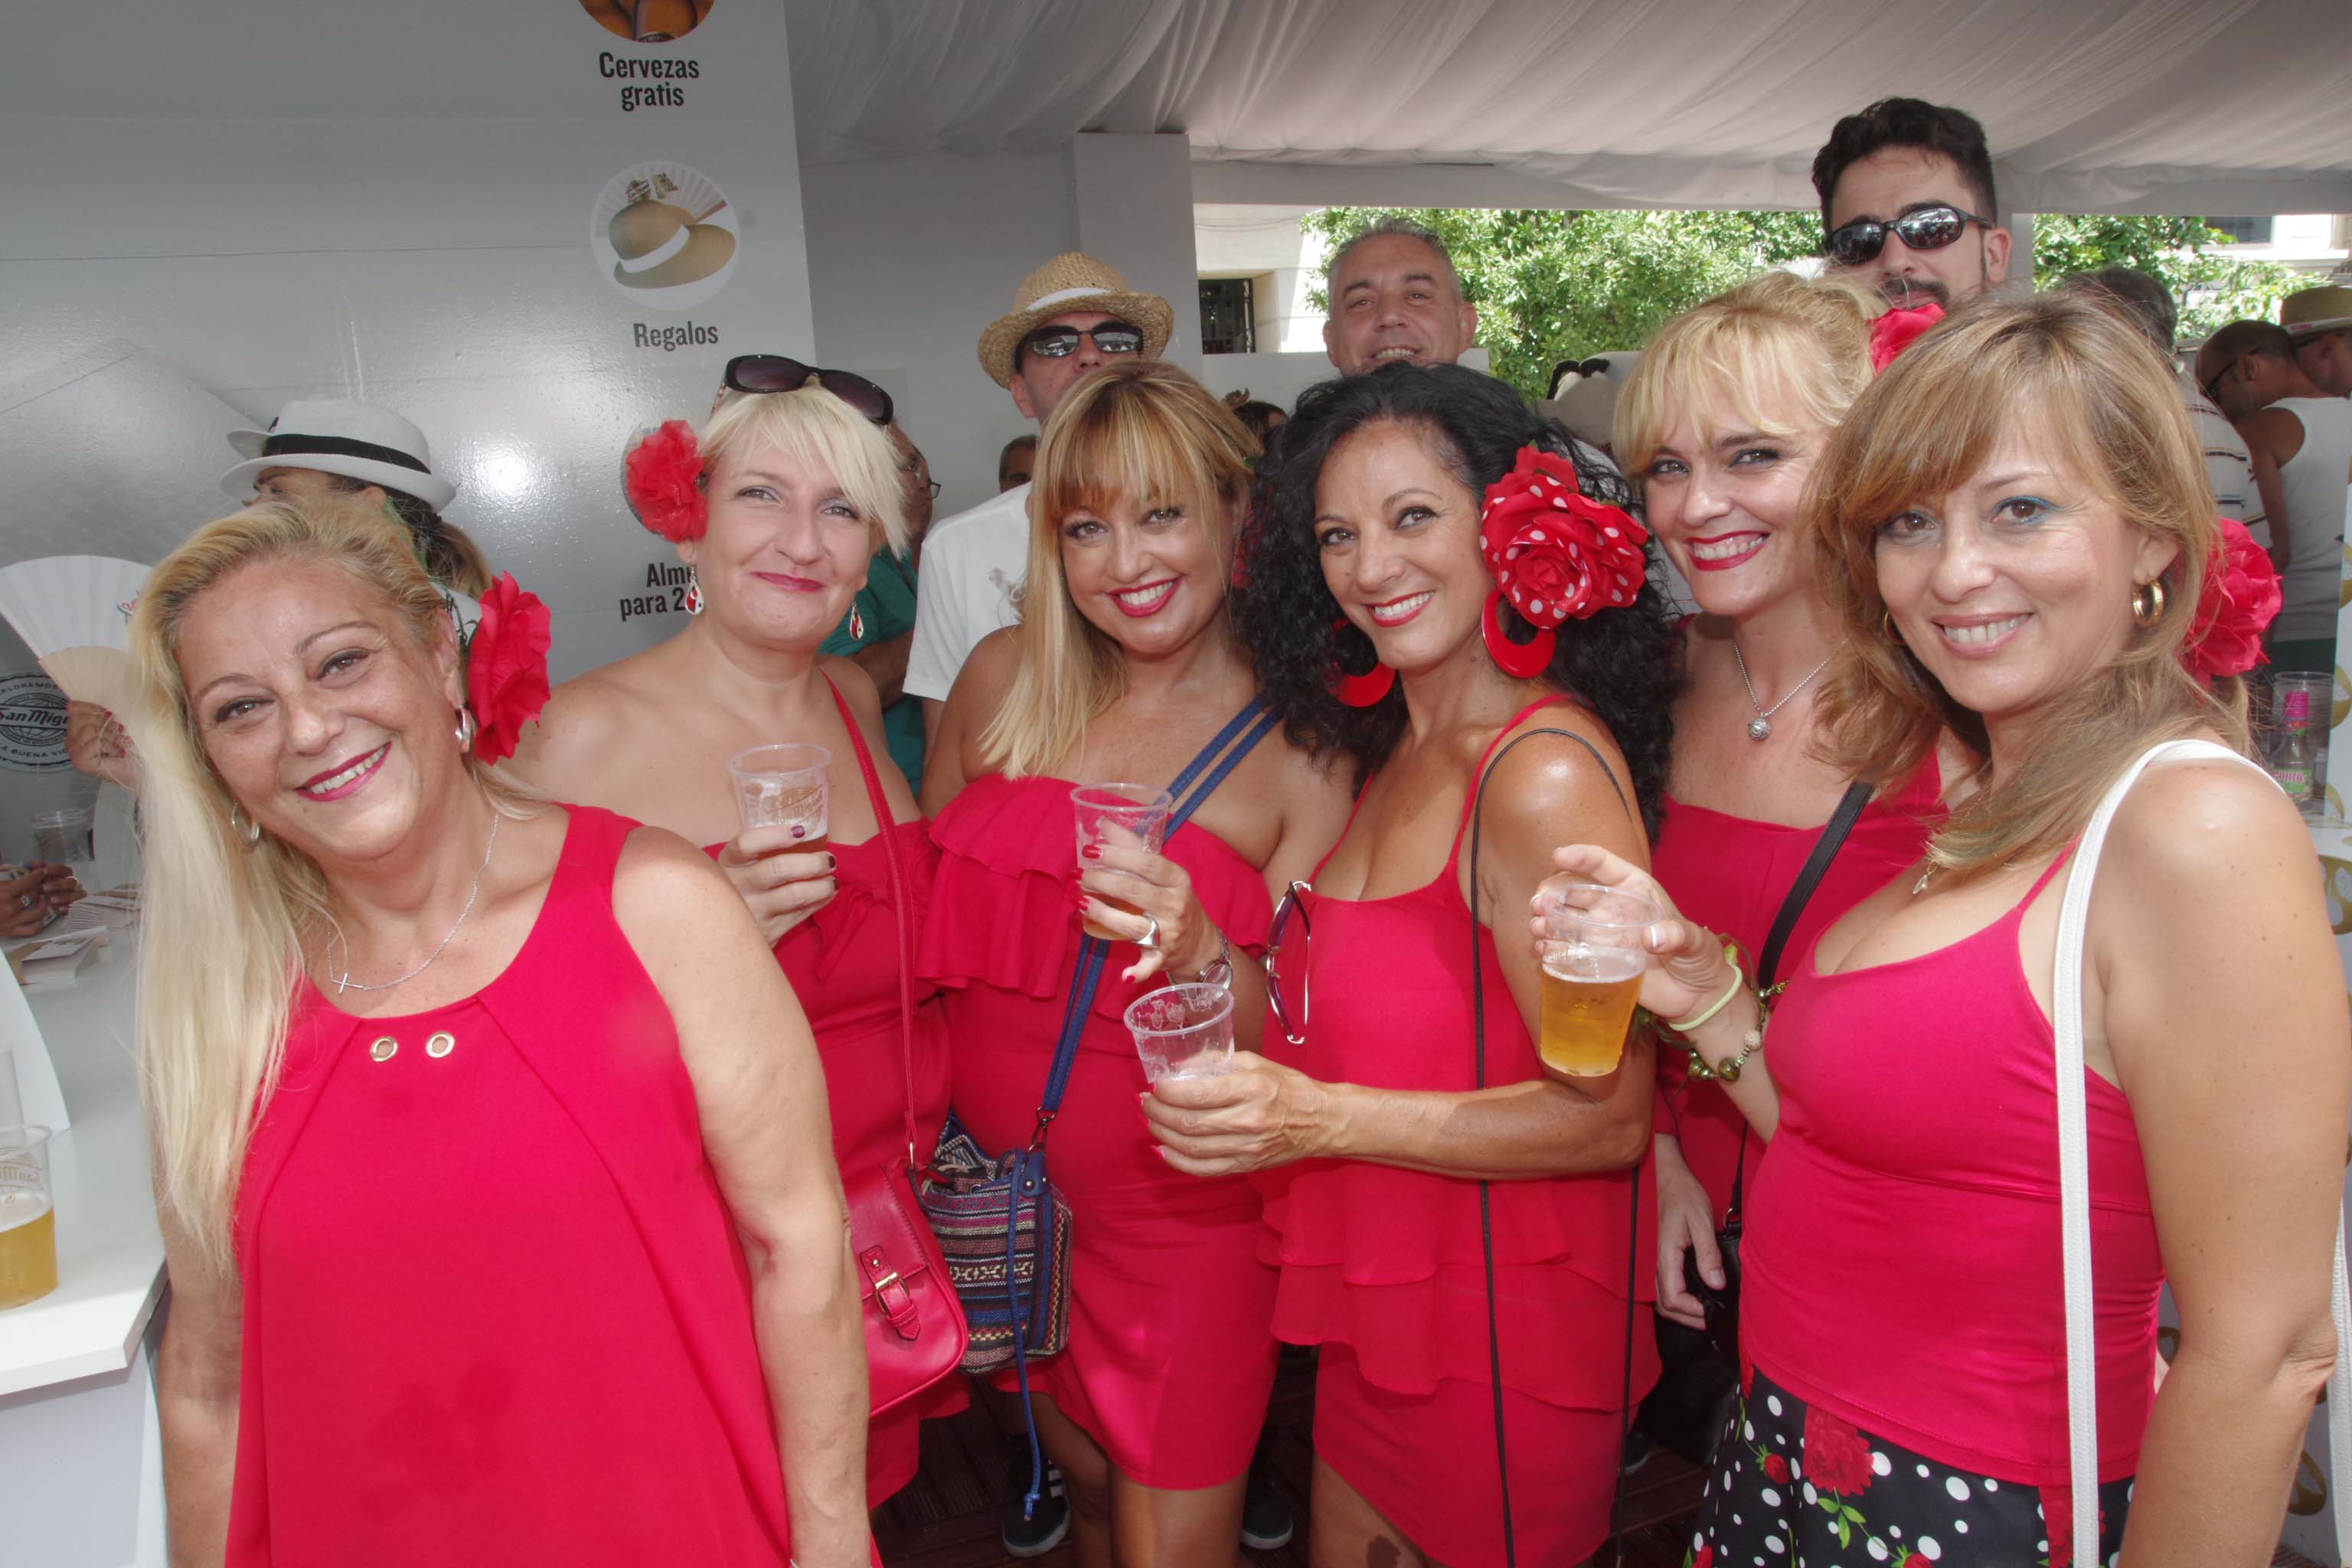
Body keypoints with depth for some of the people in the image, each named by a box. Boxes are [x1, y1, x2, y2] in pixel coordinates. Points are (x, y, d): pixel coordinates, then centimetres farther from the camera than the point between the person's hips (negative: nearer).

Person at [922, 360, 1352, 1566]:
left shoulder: (1301, 746, -11)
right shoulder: (1004, 679, -3)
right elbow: (927, 911, 9)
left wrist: (1200, 957, -30)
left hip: (1182, 1218, -3)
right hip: (1001, 1195, 3)